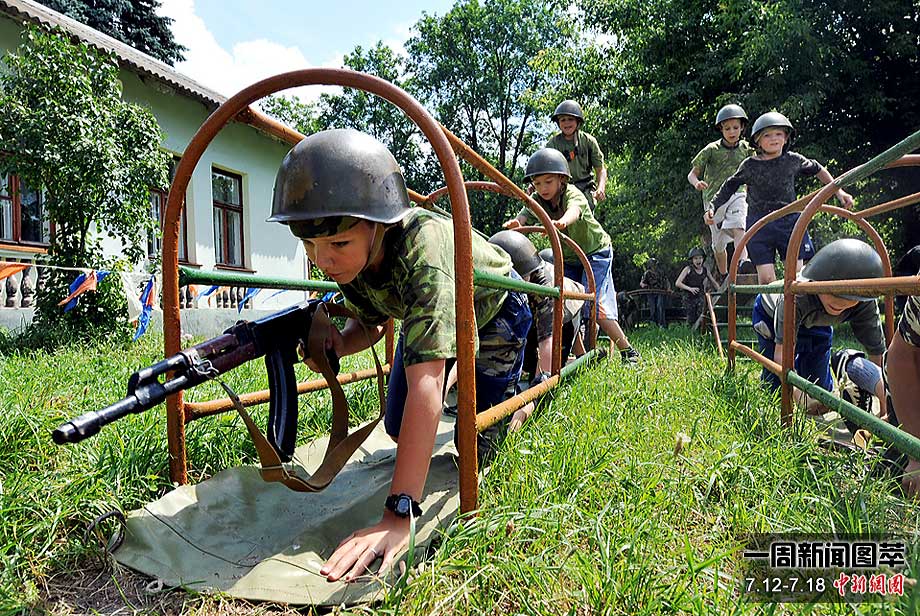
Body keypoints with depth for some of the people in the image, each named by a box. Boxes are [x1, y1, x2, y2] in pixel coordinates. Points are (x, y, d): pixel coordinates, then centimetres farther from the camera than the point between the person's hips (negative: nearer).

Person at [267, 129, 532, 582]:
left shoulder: (423, 247, -47)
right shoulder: (351, 252, -26)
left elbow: (424, 384, -54)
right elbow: (370, 324, -8)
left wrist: (397, 516, -58)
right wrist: (338, 343, -33)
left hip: (493, 314, -5)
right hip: (424, 314, 6)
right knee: (399, 429, 6)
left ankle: (529, 393, 26)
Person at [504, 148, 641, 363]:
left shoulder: (573, 194, -26)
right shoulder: (536, 201, -12)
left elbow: (574, 210, -51)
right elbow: (524, 216, -32)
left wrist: (561, 222, -76)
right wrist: (515, 223, -59)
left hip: (595, 251, -5)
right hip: (567, 258, 6)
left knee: (595, 307, -15)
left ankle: (628, 352, 0)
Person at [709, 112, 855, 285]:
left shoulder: (793, 160, 4)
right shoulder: (750, 165, 0)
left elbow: (818, 170, 21)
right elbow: (730, 186, 10)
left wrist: (838, 191, 21)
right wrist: (712, 208, 2)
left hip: (789, 222, 2)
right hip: (759, 225, -1)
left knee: (796, 274, 0)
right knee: (766, 279, -5)